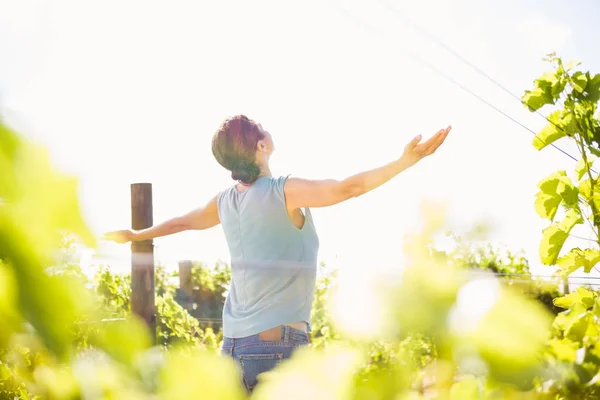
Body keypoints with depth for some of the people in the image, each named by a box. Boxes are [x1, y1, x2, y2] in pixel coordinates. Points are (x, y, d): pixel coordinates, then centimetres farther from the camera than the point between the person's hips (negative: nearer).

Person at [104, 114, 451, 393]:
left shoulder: (226, 201, 8)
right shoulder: (285, 192, -13)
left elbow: (182, 222, 26)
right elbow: (347, 188, -28)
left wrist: (134, 235, 45)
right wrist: (405, 161, -30)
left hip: (233, 344, 8)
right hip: (278, 344, -8)